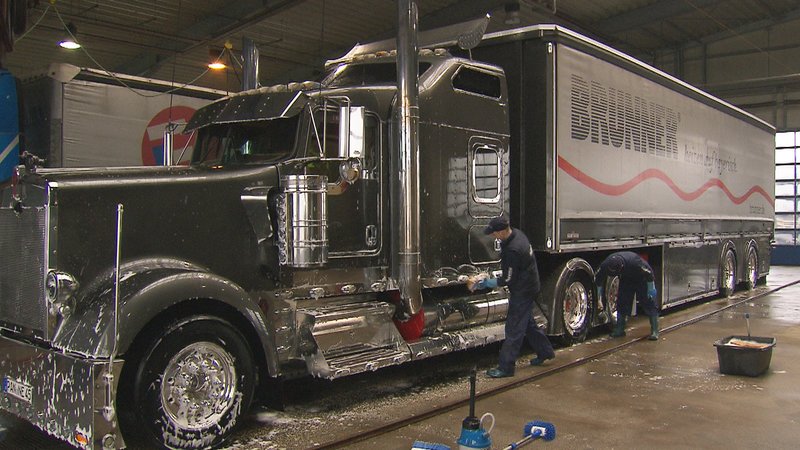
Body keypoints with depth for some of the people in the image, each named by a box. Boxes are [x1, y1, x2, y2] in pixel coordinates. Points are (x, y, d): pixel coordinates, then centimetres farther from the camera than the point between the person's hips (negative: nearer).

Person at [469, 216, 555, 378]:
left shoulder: (512, 251, -31)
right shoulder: (517, 234, -1)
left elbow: (507, 280, -22)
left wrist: (485, 283, -13)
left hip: (522, 292, -10)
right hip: (528, 287, 10)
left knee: (513, 330, -4)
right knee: (528, 323, 24)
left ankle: (506, 367, 2)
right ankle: (545, 352, 38)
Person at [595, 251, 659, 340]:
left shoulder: (634, 263, -44)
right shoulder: (605, 265, -30)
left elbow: (649, 273, -27)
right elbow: (598, 279, -10)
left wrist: (651, 289, -19)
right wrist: (599, 296, -2)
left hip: (641, 279, -4)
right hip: (626, 279, 4)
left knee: (649, 303, -8)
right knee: (622, 303, 0)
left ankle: (654, 331, -5)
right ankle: (619, 329, 9)